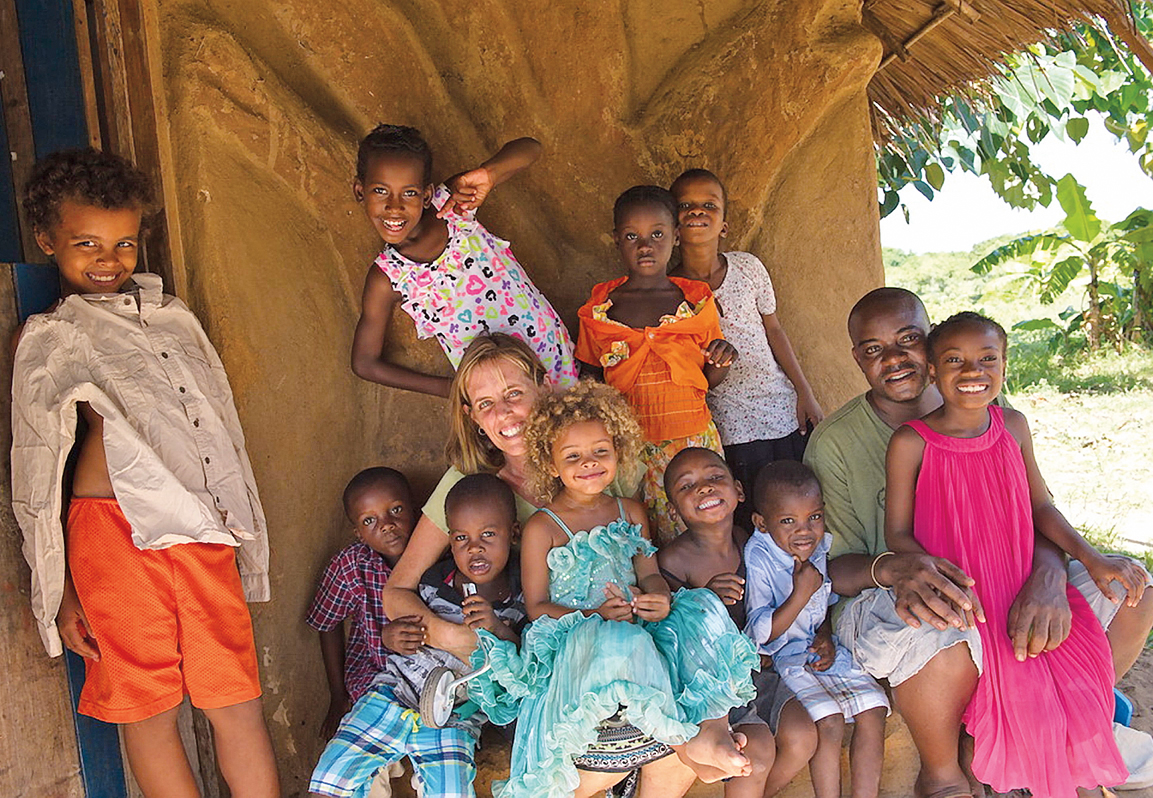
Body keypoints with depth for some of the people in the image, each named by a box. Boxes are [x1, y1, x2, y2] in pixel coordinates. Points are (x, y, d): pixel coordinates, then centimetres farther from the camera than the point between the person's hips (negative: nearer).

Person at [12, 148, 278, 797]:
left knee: (240, 702, 5)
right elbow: (36, 478, 3)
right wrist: (61, 591, 0)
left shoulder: (174, 317, 15)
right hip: (117, 532, -3)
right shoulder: (49, 340, 4)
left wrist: (240, 540, 20)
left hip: (205, 533, 4)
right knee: (149, 709, 5)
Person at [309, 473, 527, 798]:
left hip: (455, 721, -2)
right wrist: (393, 637, -10)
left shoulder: (521, 602, -5)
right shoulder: (433, 580, 0)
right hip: (393, 697, 2)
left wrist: (499, 630, -23)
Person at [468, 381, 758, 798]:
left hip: (635, 630, 5)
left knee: (704, 606, -21)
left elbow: (650, 574, 13)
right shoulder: (543, 527, 0)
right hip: (573, 645, -5)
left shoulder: (631, 512, 16)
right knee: (622, 644, -40)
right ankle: (684, 740, -26)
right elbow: (536, 606, -3)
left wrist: (659, 598, -13)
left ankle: (712, 728, -32)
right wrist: (595, 616, -19)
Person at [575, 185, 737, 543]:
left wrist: (721, 362, -11)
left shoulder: (697, 301, 3)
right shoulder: (600, 309, 2)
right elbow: (591, 379, 9)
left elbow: (708, 380, 11)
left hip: (691, 440, 0)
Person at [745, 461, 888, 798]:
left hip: (821, 652, 6)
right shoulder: (758, 559, -19)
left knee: (873, 709, -8)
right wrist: (801, 593, -27)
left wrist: (826, 637, -1)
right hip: (783, 658, -6)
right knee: (829, 722, -24)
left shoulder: (818, 547, 1)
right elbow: (760, 635, -20)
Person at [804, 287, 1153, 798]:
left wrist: (1047, 574, -27)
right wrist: (891, 570, -36)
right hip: (881, 599, -5)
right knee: (942, 640, -40)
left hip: (996, 578, 5)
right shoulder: (834, 444, -10)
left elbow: (1038, 510, -2)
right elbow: (833, 565, -11)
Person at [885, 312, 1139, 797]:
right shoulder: (911, 443, -13)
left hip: (1024, 588, 5)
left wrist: (1091, 557, -1)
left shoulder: (1013, 426, 1)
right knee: (1020, 690, -19)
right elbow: (897, 534, -9)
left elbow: (1040, 506, 11)